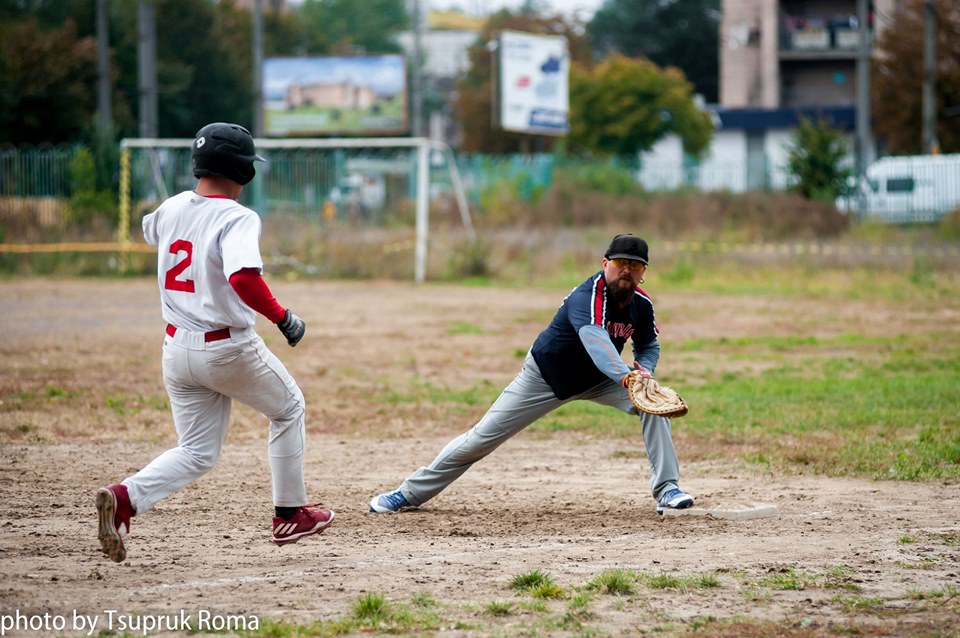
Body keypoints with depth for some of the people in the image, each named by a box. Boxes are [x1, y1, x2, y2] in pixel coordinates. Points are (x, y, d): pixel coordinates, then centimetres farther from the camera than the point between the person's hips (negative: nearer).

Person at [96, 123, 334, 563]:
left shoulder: (170, 210, 3)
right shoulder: (238, 219, -18)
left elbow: (151, 231, 28)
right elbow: (244, 279, -35)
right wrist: (283, 318, -23)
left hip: (177, 349, 6)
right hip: (229, 349, -6)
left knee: (196, 453, 13)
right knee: (288, 408, 22)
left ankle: (126, 497, -14)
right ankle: (290, 514, 27)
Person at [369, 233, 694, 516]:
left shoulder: (641, 303, -12)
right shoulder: (585, 297, -34)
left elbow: (649, 345, 8)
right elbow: (593, 337, -55)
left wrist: (645, 368, -17)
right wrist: (623, 374, -72)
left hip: (596, 380, 5)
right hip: (545, 376, -5)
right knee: (482, 437, -4)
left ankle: (666, 488, -11)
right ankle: (410, 493, 10)